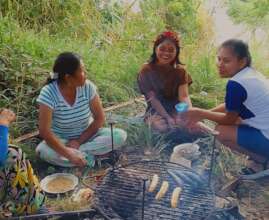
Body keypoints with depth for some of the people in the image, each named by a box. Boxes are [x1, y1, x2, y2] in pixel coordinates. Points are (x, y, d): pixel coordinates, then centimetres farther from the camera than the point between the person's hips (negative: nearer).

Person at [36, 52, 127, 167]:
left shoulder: (88, 86, -15)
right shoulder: (48, 93, -24)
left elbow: (99, 118, -8)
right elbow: (44, 131, -29)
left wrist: (79, 141, -17)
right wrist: (69, 155, -35)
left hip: (86, 135, 3)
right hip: (61, 140, -2)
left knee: (120, 135, -18)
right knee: (43, 150, -34)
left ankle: (77, 151, -18)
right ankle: (86, 156, -20)